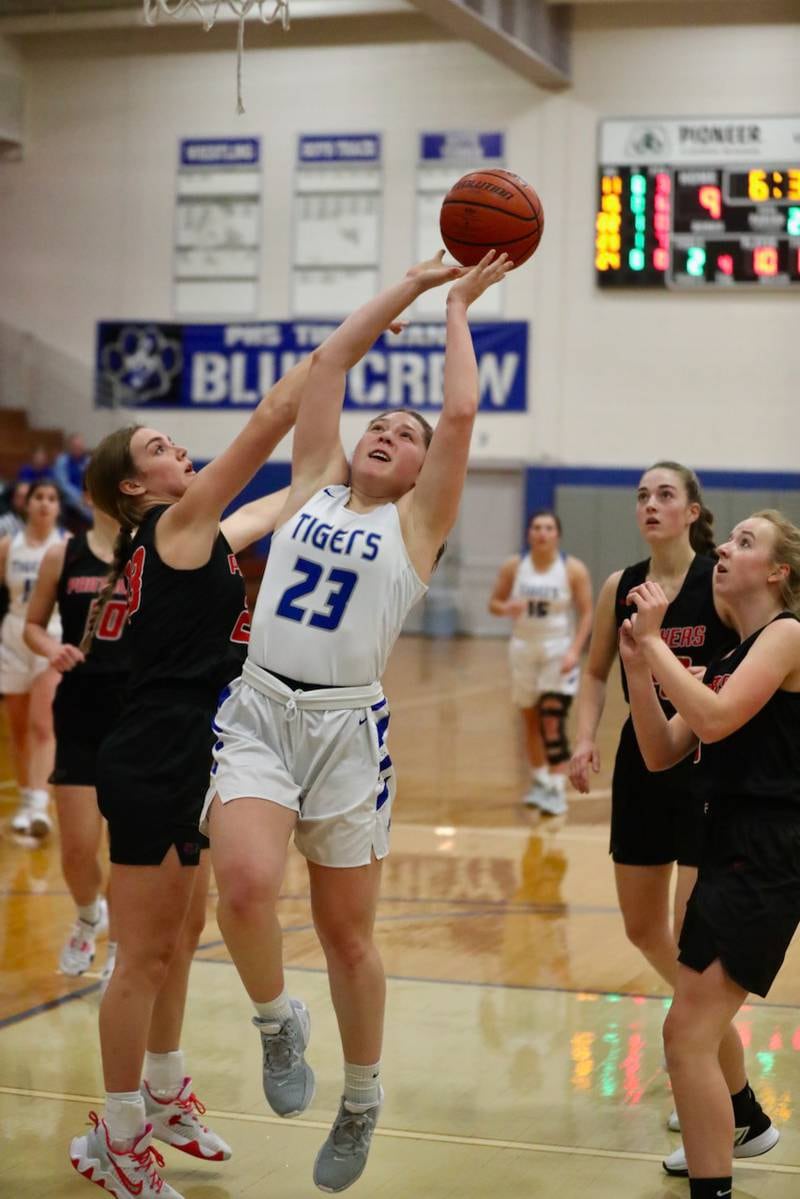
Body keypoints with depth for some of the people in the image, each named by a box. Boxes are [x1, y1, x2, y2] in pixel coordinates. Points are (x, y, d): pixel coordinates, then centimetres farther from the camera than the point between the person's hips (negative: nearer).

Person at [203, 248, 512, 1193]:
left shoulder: (418, 522, 5)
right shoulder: (314, 484, 12)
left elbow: (462, 414, -4)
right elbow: (330, 358, 11)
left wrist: (457, 311, 8)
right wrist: (415, 281, 15)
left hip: (348, 729, -1)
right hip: (257, 712, 1)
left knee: (347, 932, 8)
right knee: (244, 884, -24)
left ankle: (362, 1103, 29)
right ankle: (276, 1021, 6)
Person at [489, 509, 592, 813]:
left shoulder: (573, 569, -9)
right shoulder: (513, 566, -2)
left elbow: (586, 613, -6)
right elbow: (494, 603, 5)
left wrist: (575, 650, -17)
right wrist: (507, 608, -19)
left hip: (559, 651, -4)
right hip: (524, 649, 4)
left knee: (553, 719, -14)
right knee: (531, 719, 13)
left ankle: (557, 790, -12)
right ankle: (540, 781, 31)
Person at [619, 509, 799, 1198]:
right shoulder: (731, 658, 15)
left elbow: (714, 718, -26)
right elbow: (662, 753, 8)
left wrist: (653, 640, -18)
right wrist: (637, 665, -4)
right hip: (732, 846, 10)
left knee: (689, 1032, -15)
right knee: (699, 1019, 28)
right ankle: (744, 1122, 52)